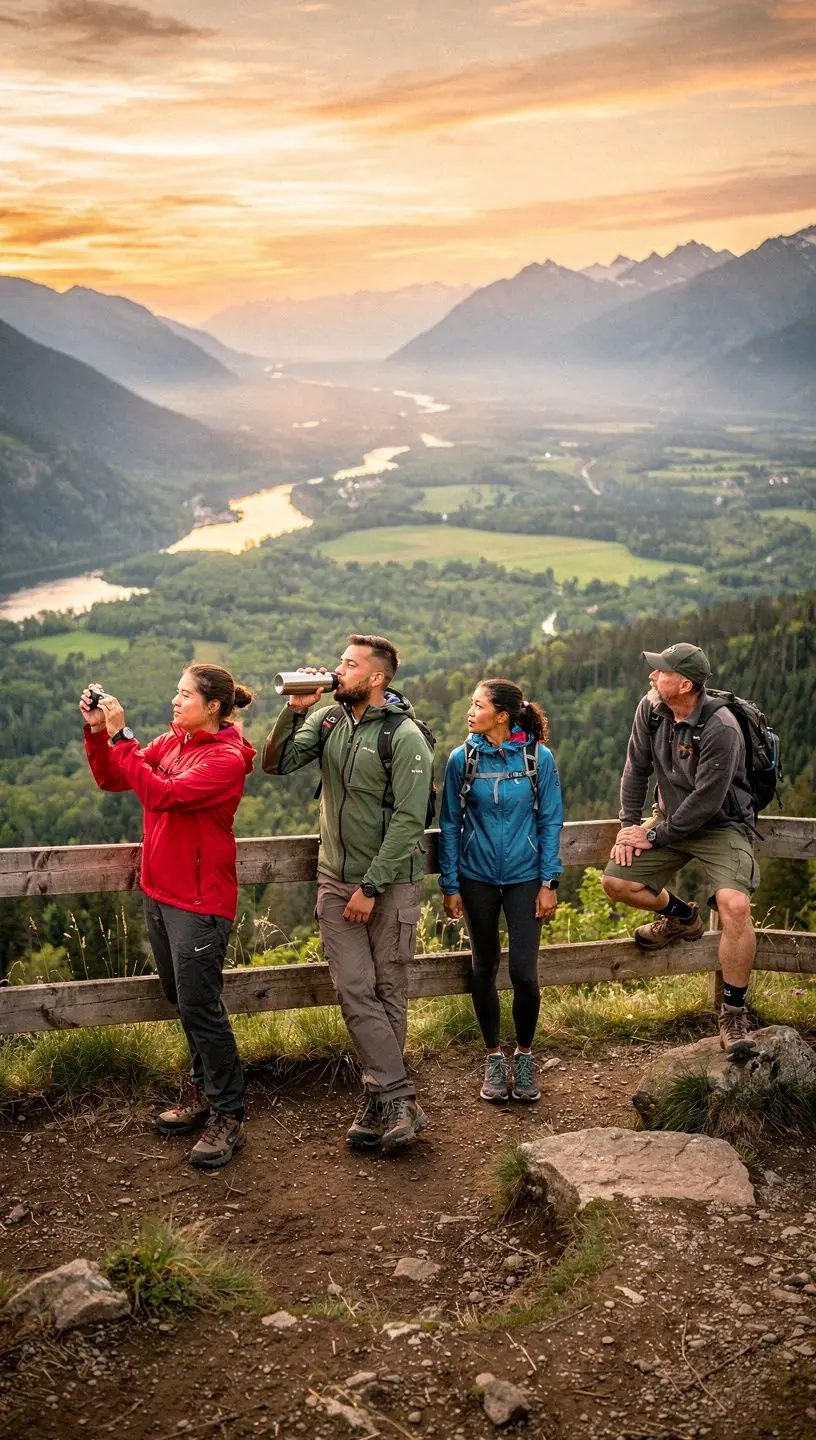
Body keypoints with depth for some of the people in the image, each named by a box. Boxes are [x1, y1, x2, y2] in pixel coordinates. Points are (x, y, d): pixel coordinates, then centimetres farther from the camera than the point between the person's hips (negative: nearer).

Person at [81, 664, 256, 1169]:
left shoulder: (226, 759, -17)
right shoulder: (171, 744, 6)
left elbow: (161, 794, -28)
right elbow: (110, 779, 8)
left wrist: (121, 736, -24)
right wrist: (96, 730, -6)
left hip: (200, 900, -8)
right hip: (160, 892, 8)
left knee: (200, 1006, -4)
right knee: (184, 1000, 18)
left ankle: (228, 1117, 8)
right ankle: (203, 1090, 35)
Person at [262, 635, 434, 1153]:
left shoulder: (405, 736, -13)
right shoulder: (328, 718, 5)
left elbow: (408, 819, -16)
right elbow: (277, 764, 2)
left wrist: (371, 886, -17)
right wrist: (295, 711, -11)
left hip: (389, 882, -5)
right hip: (336, 879, 5)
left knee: (388, 993, 5)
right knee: (355, 991, -1)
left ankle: (379, 1099, 13)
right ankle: (399, 1099, 4)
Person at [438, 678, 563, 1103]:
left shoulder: (538, 757, -7)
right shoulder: (463, 758, -3)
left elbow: (550, 822, -1)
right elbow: (450, 824, 2)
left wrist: (549, 882, -4)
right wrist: (450, 885, 0)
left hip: (524, 877, -1)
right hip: (477, 877, 2)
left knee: (524, 972, -6)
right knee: (484, 969, 10)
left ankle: (524, 1056, 17)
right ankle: (494, 1058, 26)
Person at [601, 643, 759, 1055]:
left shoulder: (720, 728, -27)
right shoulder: (651, 708, -7)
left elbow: (706, 801, -23)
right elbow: (636, 768, 4)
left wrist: (654, 836, -16)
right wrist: (628, 825, -1)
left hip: (721, 825, -7)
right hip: (671, 819, 7)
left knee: (734, 906, -28)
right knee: (616, 881, -5)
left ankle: (733, 1012, -11)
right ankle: (681, 917, 25)